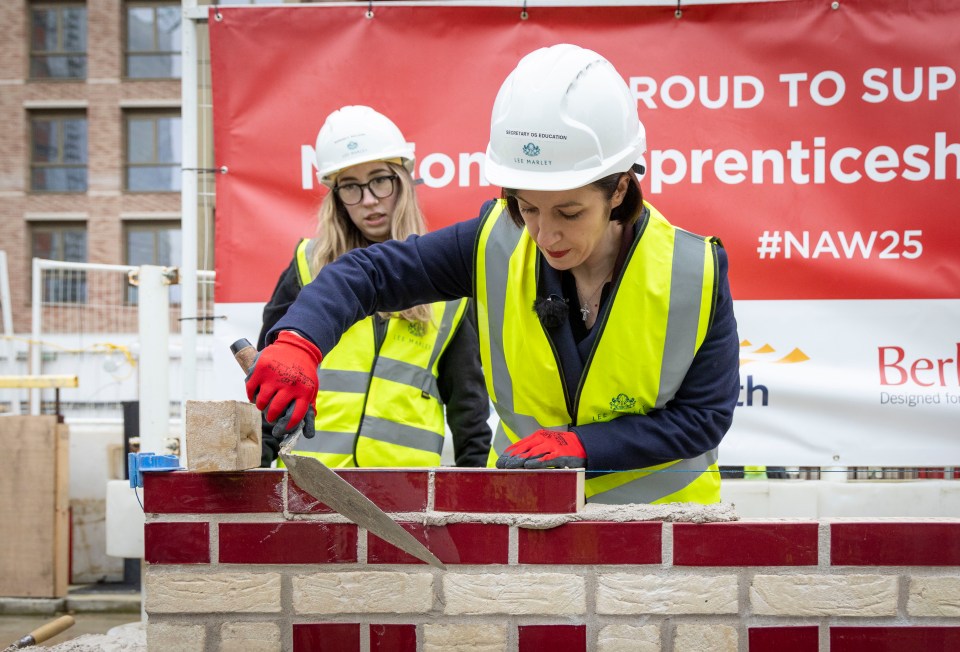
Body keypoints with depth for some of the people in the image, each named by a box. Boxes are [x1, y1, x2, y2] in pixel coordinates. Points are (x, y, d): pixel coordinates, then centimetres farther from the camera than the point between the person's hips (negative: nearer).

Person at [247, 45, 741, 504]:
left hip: (658, 504, -1)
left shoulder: (694, 274, -17)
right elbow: (369, 273, -6)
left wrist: (583, 444, -21)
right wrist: (298, 339, -25)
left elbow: (705, 415, -10)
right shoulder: (495, 243, -13)